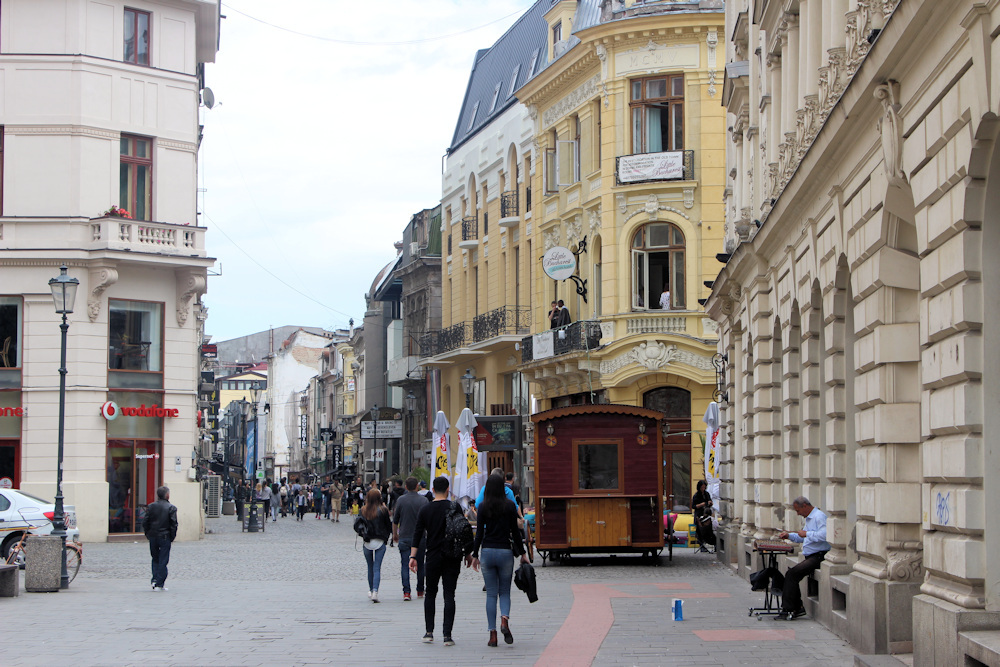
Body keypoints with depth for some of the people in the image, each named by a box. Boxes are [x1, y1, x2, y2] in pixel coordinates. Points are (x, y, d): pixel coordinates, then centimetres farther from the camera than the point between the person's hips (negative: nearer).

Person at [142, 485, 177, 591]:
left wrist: (148, 535, 11)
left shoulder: (151, 507, 3)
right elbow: (174, 524, -9)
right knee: (163, 561, 2)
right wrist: (172, 537, 1)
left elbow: (145, 522, 3)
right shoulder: (171, 508, -7)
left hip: (153, 537, 3)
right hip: (165, 537, -3)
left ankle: (154, 580, 5)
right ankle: (159, 584, 1)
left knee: (155, 559, 18)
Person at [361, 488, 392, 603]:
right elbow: (388, 525, 1)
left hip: (367, 542, 3)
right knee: (377, 568, -3)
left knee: (370, 568, 17)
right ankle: (375, 591, -16)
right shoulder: (383, 510, -9)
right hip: (379, 542, -3)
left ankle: (371, 590, 24)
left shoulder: (363, 510, -1)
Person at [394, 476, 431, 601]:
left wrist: (395, 534, 18)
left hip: (404, 538, -1)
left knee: (405, 565, -1)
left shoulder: (401, 500, -3)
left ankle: (406, 592, -13)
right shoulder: (424, 500, -3)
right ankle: (420, 591, 23)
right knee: (420, 565, 14)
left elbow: (395, 520, 4)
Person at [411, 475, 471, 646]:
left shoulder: (425, 510, 2)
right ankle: (447, 635, -6)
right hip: (452, 558, -1)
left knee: (430, 594, 15)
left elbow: (418, 534, -1)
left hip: (432, 557, 1)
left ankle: (429, 632, 11)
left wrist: (413, 556, 0)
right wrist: (468, 554, 6)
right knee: (449, 595, -1)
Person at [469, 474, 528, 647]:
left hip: (487, 551, 0)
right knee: (505, 591, 11)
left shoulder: (483, 507, -1)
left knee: (491, 594, 7)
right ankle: (504, 619, -18)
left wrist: (475, 555, 5)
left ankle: (492, 633, 1)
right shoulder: (510, 505, -2)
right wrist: (522, 553, 7)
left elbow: (479, 532, -2)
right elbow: (515, 531, -1)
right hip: (505, 551, 0)